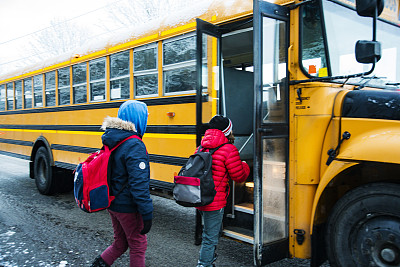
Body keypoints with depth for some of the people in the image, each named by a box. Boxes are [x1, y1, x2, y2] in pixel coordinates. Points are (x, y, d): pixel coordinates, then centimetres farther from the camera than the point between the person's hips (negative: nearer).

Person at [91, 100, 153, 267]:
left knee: (120, 243, 23)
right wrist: (147, 214, -23)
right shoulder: (134, 145, -22)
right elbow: (139, 184, -27)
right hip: (127, 208, -8)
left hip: (112, 203, 8)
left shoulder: (111, 140, 6)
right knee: (138, 245, 11)